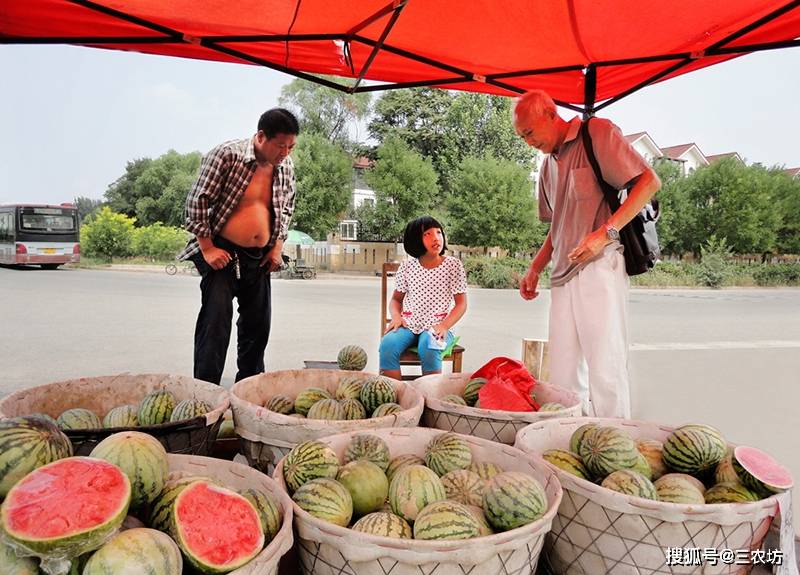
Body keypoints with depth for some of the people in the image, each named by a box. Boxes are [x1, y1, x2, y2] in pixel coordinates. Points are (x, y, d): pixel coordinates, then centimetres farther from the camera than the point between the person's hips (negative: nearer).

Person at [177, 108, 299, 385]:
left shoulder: (286, 166, 4)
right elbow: (197, 200, -12)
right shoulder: (227, 155, -13)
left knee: (258, 325, 11)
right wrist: (207, 248, -14)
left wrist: (278, 246, 8)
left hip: (260, 258, 6)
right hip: (222, 254, -6)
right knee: (215, 322, -9)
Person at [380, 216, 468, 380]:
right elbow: (396, 299, 17)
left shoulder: (453, 265, 0)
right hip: (409, 325, 2)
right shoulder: (407, 266, 7)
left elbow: (461, 303, 0)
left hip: (437, 326, -2)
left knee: (428, 347, -36)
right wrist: (396, 316, -6)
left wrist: (444, 326, -16)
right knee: (388, 344, -29)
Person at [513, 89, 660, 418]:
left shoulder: (597, 132, 1)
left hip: (599, 266, -7)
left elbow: (650, 182, -8)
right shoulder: (549, 166, 24)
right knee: (563, 376, 4)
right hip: (563, 275, 7)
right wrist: (535, 269, 17)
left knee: (605, 371, -8)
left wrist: (605, 232, -17)